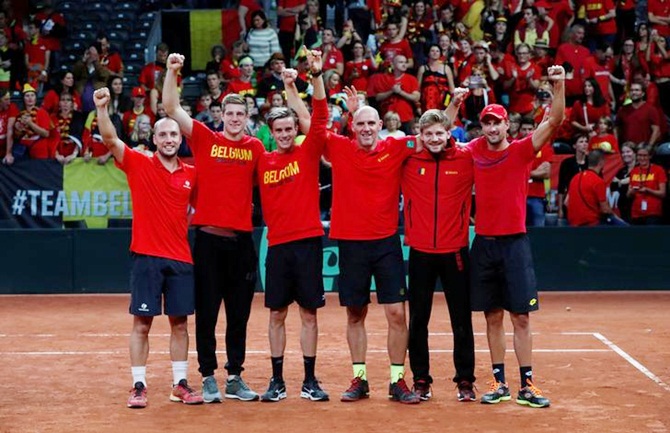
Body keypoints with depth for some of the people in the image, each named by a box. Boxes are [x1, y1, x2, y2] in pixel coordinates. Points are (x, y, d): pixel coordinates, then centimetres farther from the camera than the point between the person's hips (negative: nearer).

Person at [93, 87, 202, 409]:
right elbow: (110, 139, -15)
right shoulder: (139, 164, -1)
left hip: (181, 259, 3)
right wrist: (102, 107, -27)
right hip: (147, 257, -3)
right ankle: (138, 386, 6)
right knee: (142, 323, 0)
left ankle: (180, 385, 16)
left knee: (179, 323, 8)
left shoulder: (191, 174, 8)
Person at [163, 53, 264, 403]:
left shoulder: (255, 148, 8)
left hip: (241, 239, 2)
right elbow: (171, 108, -3)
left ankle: (235, 378, 18)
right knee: (206, 312, 3)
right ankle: (208, 378, 11)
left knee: (239, 315, 9)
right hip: (208, 238, -2)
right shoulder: (205, 139, 2)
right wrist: (172, 71, -14)